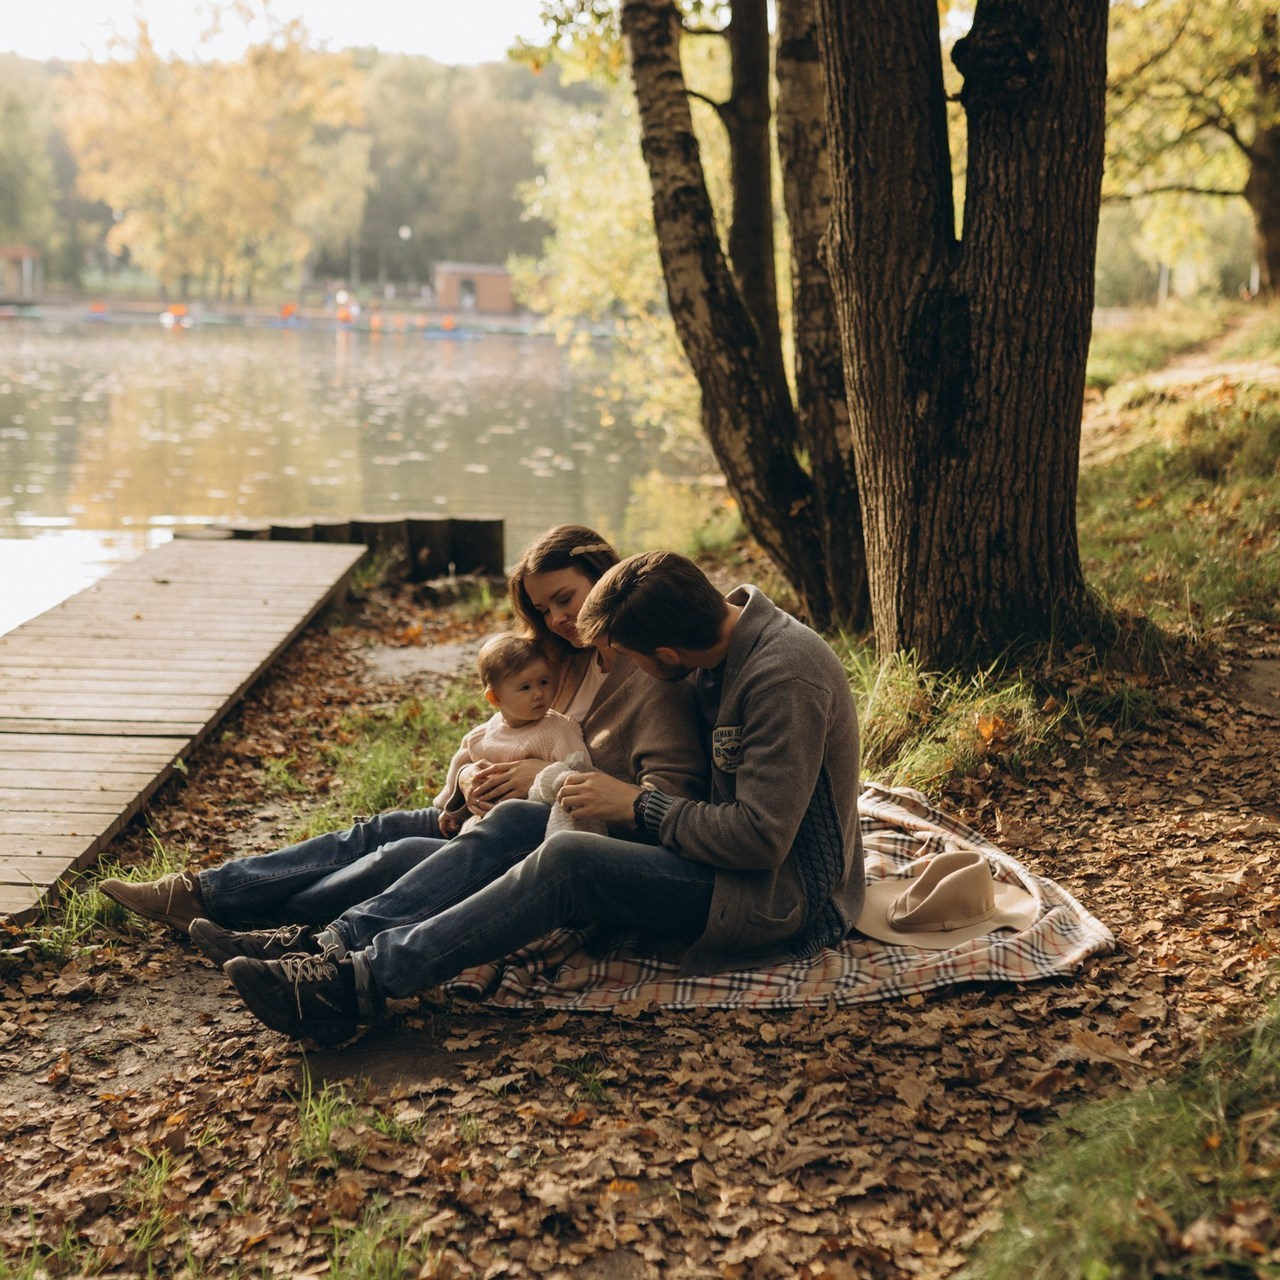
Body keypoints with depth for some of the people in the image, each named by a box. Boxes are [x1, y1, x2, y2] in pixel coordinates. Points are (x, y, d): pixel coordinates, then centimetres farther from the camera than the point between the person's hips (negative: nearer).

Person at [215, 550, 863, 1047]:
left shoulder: (782, 676, -23)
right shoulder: (728, 643, 6)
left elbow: (760, 837, -26)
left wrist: (638, 805, -16)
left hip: (789, 899, -9)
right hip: (746, 869, 9)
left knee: (567, 864, -24)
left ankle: (360, 983, -26)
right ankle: (351, 948, -17)